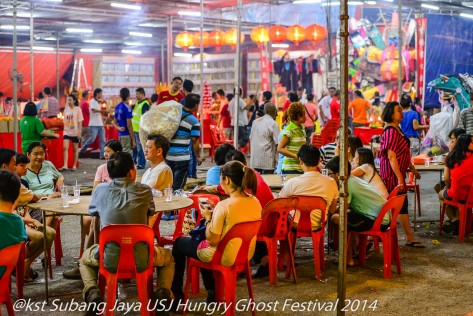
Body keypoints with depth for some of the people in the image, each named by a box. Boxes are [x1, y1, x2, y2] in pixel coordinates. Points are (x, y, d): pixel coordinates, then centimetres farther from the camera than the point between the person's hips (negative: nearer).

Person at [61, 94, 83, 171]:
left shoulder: (78, 109, -4)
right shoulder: (66, 110, 8)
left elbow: (80, 122, -5)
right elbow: (65, 121, 13)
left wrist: (79, 132, -10)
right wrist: (64, 129, 9)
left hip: (75, 132, -3)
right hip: (67, 132, 3)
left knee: (75, 149, 7)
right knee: (65, 147, -12)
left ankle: (74, 165, 15)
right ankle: (65, 165, -16)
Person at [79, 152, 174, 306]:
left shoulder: (101, 189, 0)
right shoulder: (144, 190, 0)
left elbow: (92, 211, 20)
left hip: (110, 259, 1)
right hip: (140, 259, 0)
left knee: (85, 258, 34)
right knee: (168, 257, 31)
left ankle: (92, 290, 7)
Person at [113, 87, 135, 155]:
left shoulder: (117, 107, 10)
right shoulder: (127, 107, -14)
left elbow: (115, 122, 18)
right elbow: (129, 125, -16)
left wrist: (119, 128, -1)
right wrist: (133, 139, -13)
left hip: (120, 134, 8)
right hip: (126, 135, -8)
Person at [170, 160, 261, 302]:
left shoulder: (224, 205, -28)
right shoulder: (255, 202, -7)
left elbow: (212, 240, -23)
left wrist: (208, 218, -9)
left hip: (224, 257, -7)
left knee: (179, 243, 18)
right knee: (200, 236, 34)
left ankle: (176, 293, 34)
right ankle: (211, 291, 38)